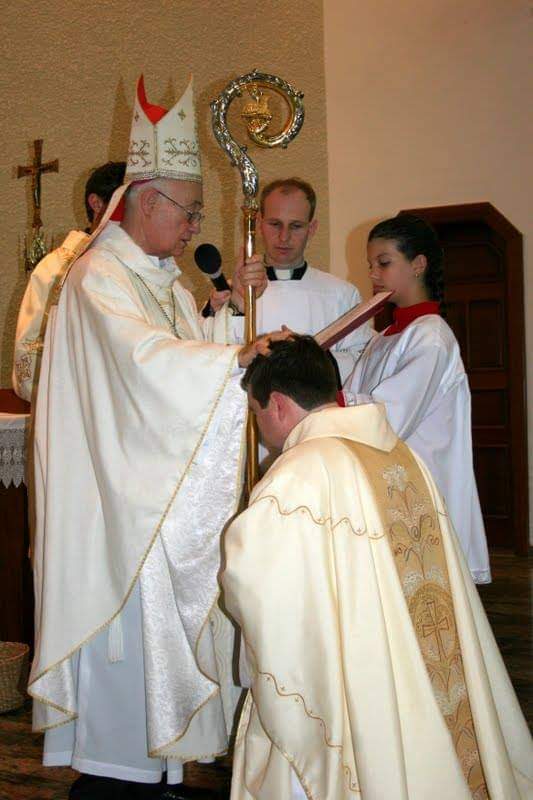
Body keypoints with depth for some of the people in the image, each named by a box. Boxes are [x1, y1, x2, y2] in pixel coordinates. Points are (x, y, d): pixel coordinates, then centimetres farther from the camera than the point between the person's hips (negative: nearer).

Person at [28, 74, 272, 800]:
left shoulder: (164, 279, 16)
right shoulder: (98, 277, -13)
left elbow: (188, 353, 16)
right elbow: (146, 358, -26)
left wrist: (230, 307, 4)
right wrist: (237, 357, -31)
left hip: (166, 491, 9)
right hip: (120, 493, -9)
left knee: (160, 620, 12)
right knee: (126, 619, -3)